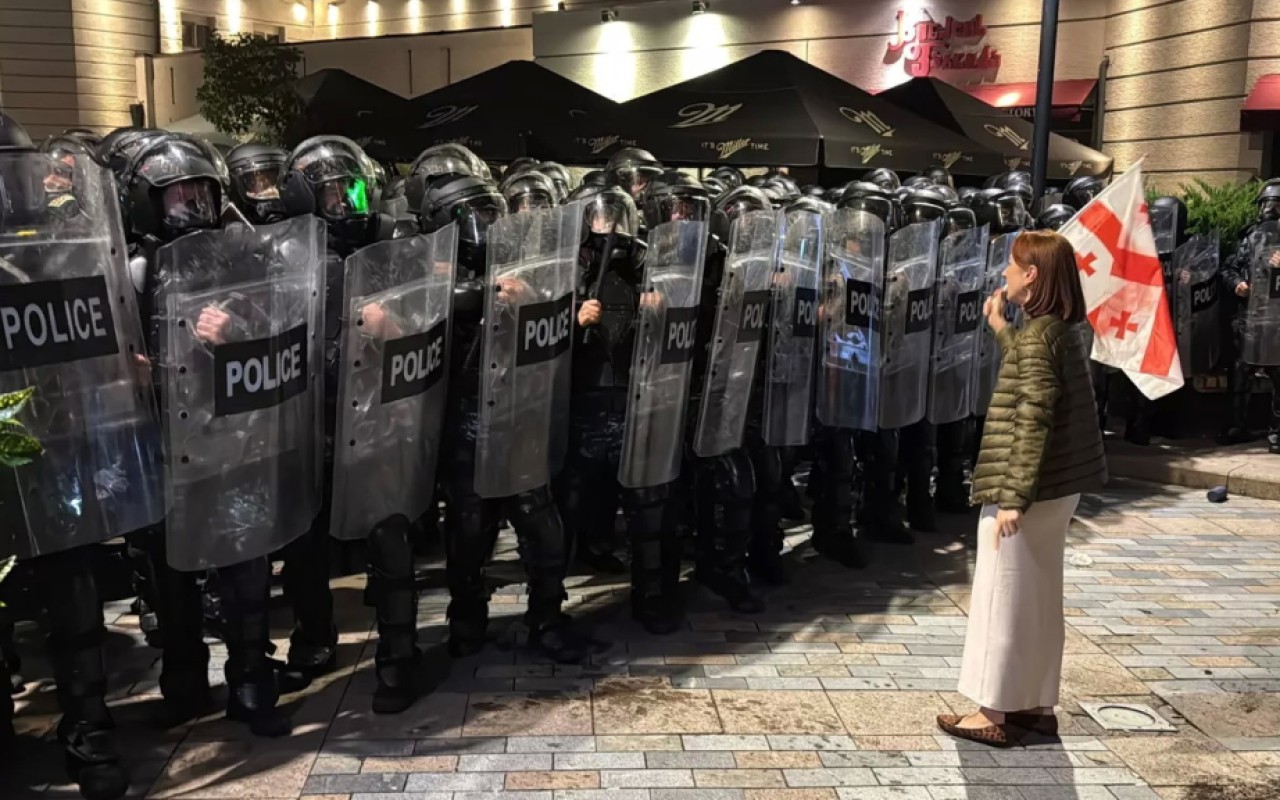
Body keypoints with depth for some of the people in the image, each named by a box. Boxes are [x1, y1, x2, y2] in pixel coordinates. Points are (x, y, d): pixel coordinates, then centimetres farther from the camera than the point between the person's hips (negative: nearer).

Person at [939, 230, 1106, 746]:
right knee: (1038, 597, 16)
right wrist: (1001, 330, 18)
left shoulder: (1038, 333, -18)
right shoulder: (1061, 330, 9)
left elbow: (1033, 420, -23)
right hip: (1056, 486, 9)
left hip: (1029, 490, -9)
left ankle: (993, 714, 9)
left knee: (1002, 598, 0)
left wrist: (1012, 497, -23)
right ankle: (1037, 704, 25)